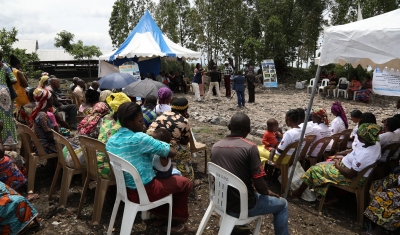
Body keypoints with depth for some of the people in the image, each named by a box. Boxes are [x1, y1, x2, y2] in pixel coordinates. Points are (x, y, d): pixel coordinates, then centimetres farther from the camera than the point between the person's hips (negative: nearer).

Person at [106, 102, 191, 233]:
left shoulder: (111, 141, -1)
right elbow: (172, 153, -19)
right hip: (145, 192, -8)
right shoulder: (140, 138, -24)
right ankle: (178, 220, 28)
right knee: (185, 183, 13)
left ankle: (162, 214, 40)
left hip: (126, 190, 8)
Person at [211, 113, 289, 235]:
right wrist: (267, 193, 5)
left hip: (222, 202, 6)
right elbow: (259, 185, -19)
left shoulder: (215, 147, -2)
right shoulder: (249, 147, -19)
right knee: (282, 204, 18)